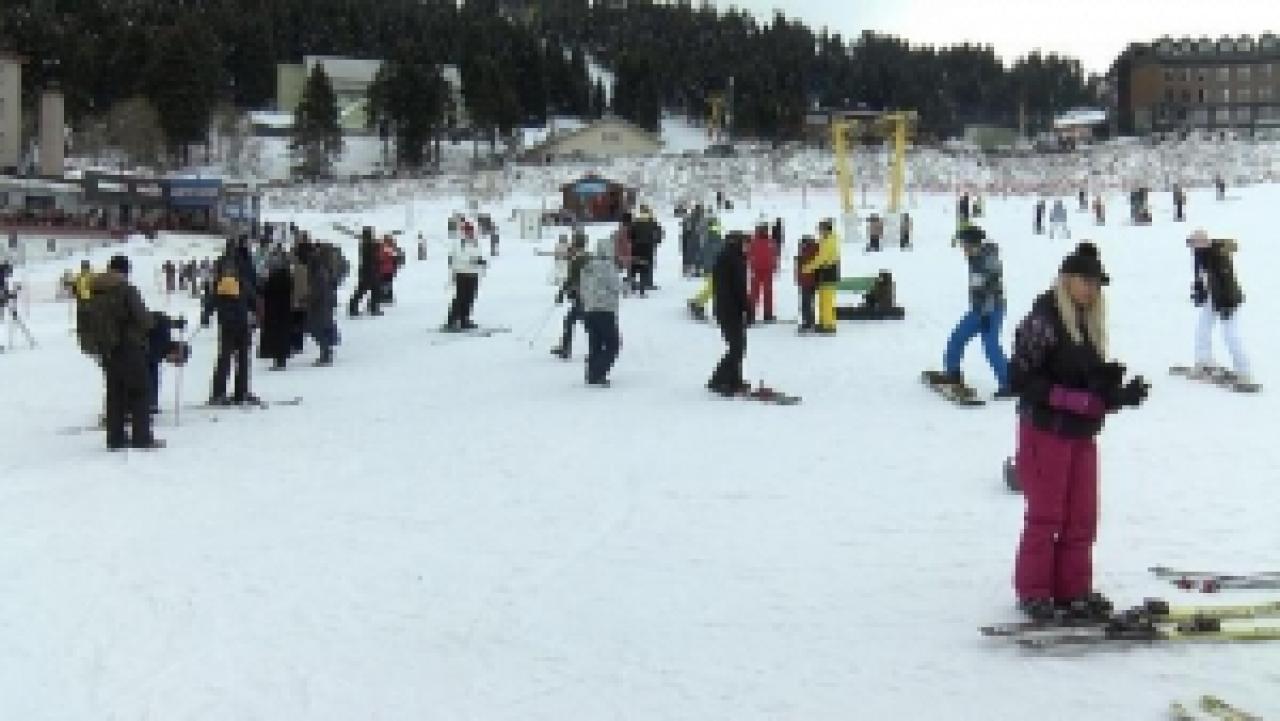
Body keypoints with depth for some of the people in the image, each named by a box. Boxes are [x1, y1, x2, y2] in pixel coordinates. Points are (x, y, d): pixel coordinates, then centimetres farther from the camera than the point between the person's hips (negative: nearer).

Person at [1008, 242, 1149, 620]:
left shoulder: (1091, 322, 11)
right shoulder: (1043, 318, -13)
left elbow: (1095, 379, 15)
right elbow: (1020, 378, -18)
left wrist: (1119, 392, -7)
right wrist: (1076, 399, -23)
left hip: (1082, 433, 7)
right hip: (1046, 431, -7)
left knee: (1082, 516, 10)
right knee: (1046, 514, 1)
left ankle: (1073, 588, 21)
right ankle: (1033, 591, 13)